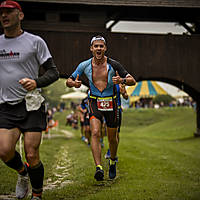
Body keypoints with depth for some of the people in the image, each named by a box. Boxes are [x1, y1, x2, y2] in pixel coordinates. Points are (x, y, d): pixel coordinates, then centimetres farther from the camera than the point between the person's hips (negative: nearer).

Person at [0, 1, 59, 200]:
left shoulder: (35, 42, 0)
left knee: (32, 156, -7)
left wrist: (36, 82, -19)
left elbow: (53, 72, -1)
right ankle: (22, 172, 21)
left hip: (31, 105, -3)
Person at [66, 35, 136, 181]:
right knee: (95, 133, -21)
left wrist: (122, 80, -30)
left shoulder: (113, 64, -10)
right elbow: (68, 81, 3)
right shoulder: (85, 65, -6)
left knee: (112, 138, 9)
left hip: (111, 103, 0)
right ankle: (99, 168, -25)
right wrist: (73, 83, -21)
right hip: (95, 103, 0)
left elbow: (133, 81, -8)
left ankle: (113, 161, 37)